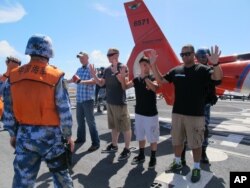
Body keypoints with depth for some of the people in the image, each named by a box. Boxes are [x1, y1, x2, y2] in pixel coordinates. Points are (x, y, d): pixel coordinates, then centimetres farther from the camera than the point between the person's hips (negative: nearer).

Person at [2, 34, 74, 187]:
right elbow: (65, 112, -12)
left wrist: (13, 134, 17)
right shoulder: (55, 77, -14)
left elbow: (8, 112, 5)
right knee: (61, 174, 17)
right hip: (50, 135, -3)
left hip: (24, 136, 4)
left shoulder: (13, 77, -1)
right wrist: (68, 135, 0)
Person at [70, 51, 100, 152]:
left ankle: (95, 143, 3)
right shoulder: (79, 70, 15)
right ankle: (81, 138, 32)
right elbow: (75, 79, 18)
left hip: (88, 99, -7)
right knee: (80, 119, 16)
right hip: (79, 99, 7)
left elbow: (94, 81, -23)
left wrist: (81, 81, -36)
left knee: (90, 121, -4)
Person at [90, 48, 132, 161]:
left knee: (125, 126, 3)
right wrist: (94, 75, -2)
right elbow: (101, 83, 13)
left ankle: (127, 149, 15)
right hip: (110, 102, 8)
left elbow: (124, 85, -19)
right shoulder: (107, 70, 10)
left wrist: (116, 72, -26)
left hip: (120, 102, -7)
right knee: (114, 126, 19)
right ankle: (114, 145, 35)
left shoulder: (122, 67, -10)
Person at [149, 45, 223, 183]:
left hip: (195, 114, -4)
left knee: (195, 143, 8)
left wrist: (215, 64, -39)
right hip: (177, 113, 5)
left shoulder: (202, 69, -5)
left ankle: (196, 168, 28)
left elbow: (218, 77, -19)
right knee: (177, 140, 17)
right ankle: (177, 163, 37)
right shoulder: (176, 70, 7)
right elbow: (161, 80, 11)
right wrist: (153, 65, 0)